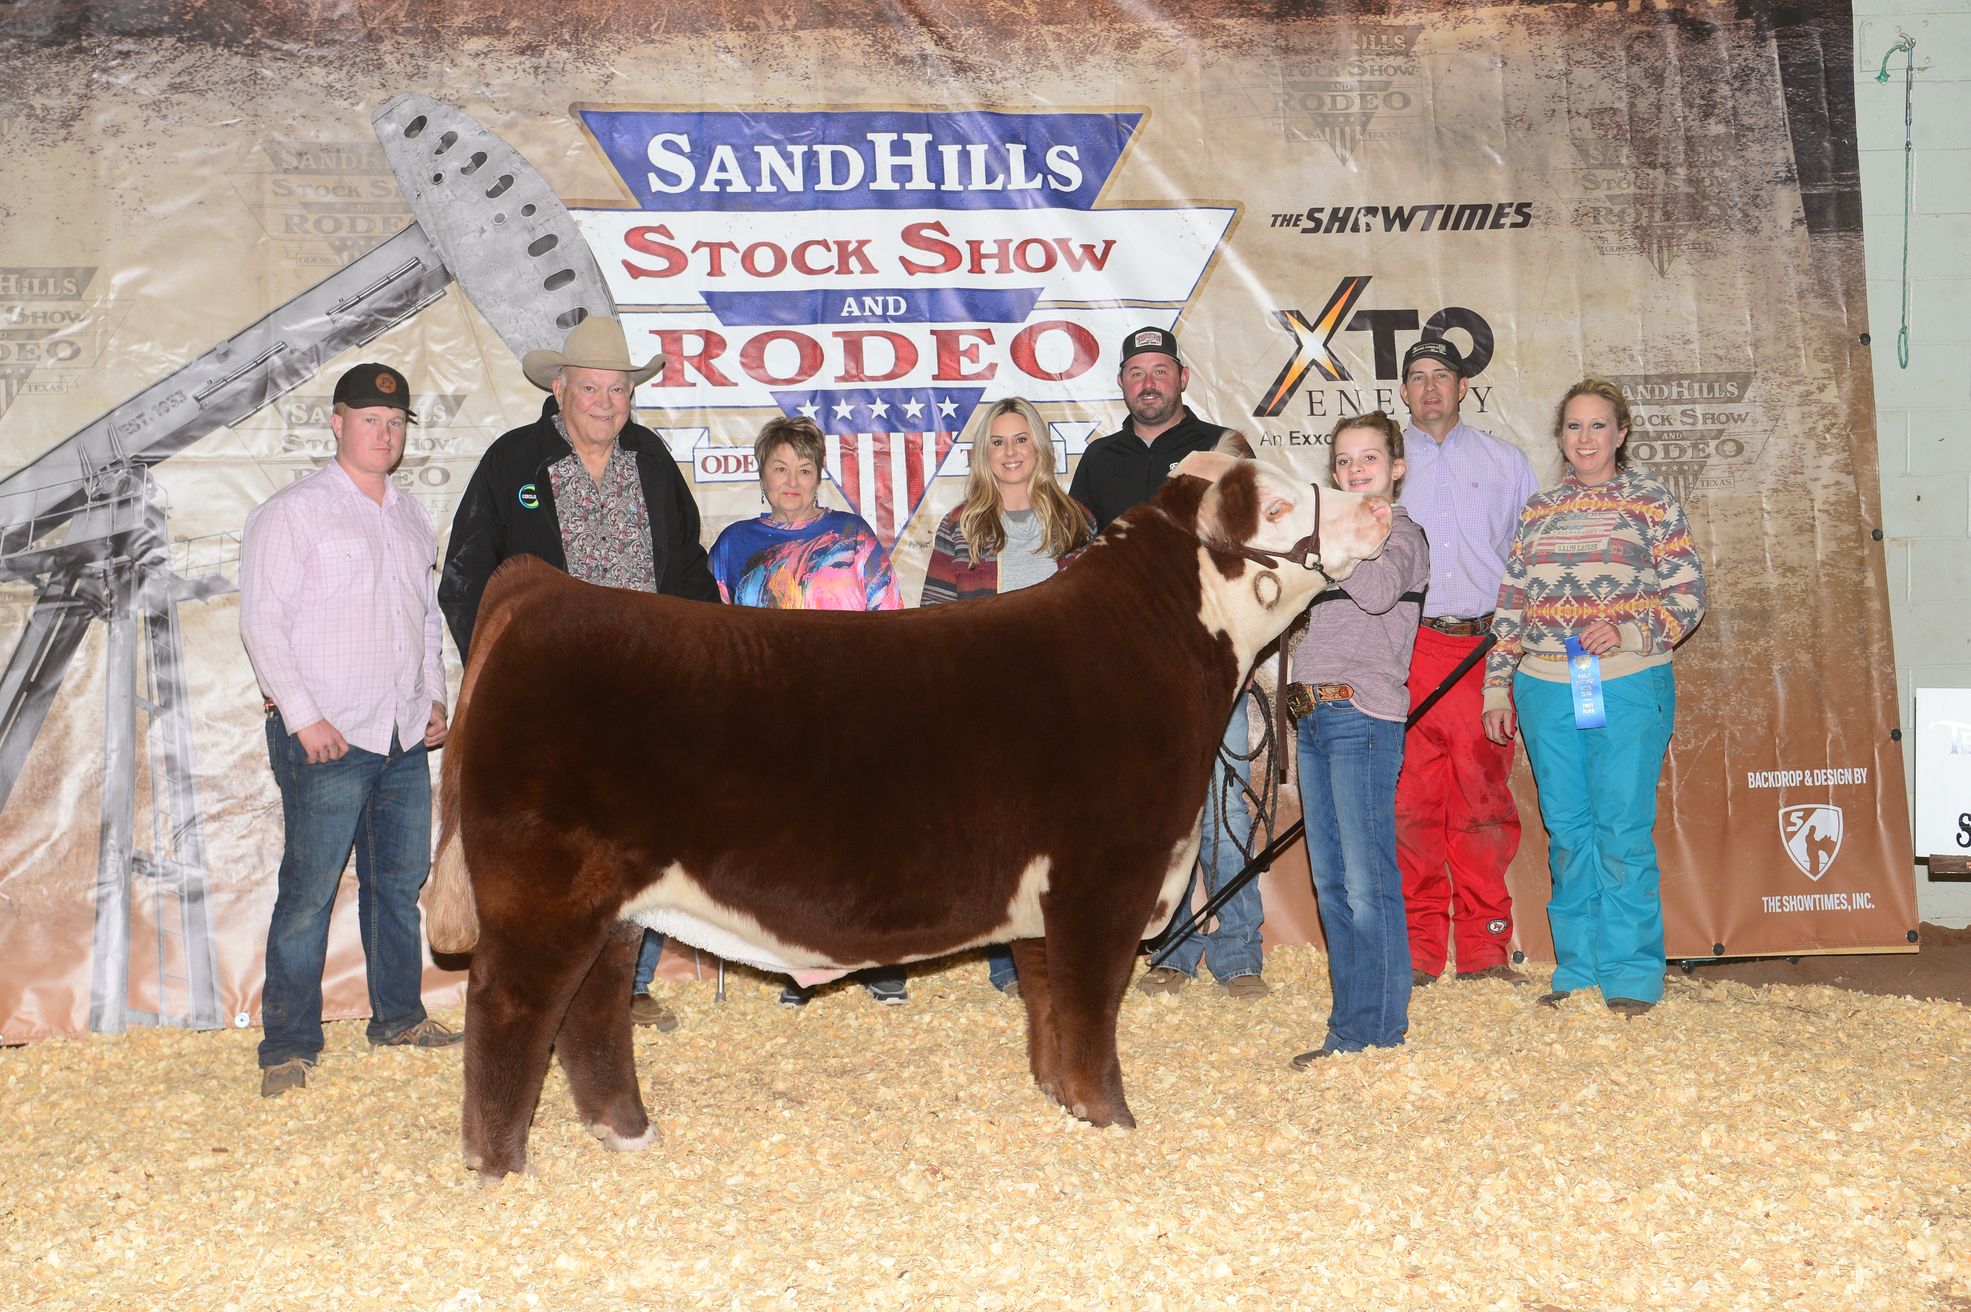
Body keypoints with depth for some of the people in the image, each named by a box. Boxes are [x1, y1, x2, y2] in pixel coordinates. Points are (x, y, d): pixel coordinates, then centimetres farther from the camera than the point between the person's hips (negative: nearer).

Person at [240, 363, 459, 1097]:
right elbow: (262, 622, -8)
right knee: (309, 893, -6)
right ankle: (288, 1047, 0)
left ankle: (398, 1017, 25)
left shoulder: (412, 518, 17)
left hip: (405, 739, 6)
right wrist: (303, 715, -14)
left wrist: (435, 696, 14)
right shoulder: (292, 513, -3)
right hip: (326, 739, -6)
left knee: (401, 881, 12)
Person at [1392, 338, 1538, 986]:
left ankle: (1485, 951, 4)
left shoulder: (1505, 463, 16)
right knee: (1409, 804, -4)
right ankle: (1418, 950, 1)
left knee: (1484, 803, -2)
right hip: (1404, 650, 0)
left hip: (1486, 648, 0)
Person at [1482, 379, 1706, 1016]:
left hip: (1627, 684, -4)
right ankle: (1578, 968, 17)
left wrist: (1628, 632, -16)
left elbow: (1687, 594, -1)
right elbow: (1511, 603, 15)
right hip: (1545, 690, 4)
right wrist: (1497, 686, 11)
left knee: (1623, 831, -4)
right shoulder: (1538, 509, 14)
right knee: (1566, 831, 7)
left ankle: (1631, 974, 7)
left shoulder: (1651, 499, 3)